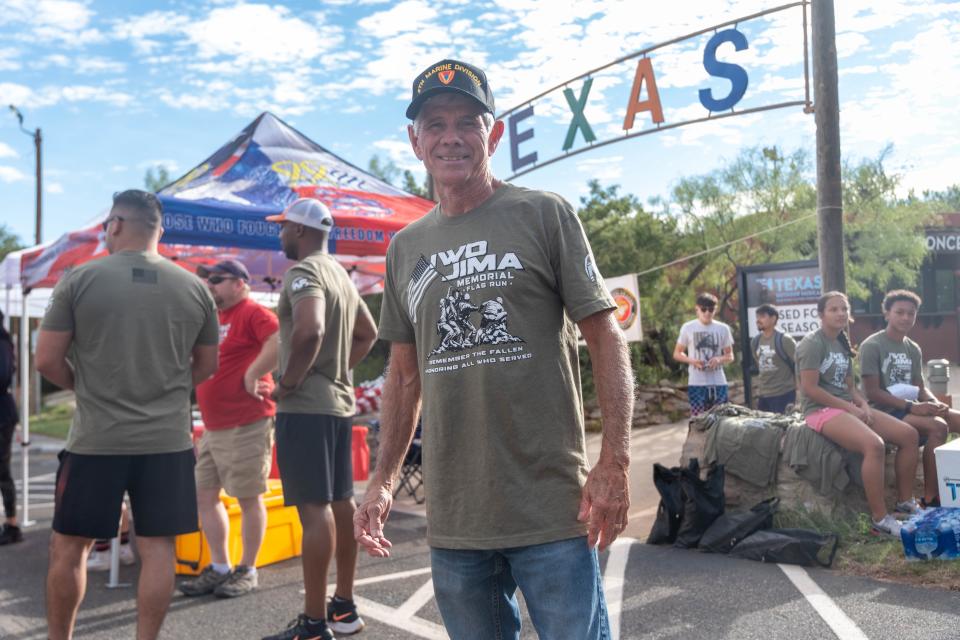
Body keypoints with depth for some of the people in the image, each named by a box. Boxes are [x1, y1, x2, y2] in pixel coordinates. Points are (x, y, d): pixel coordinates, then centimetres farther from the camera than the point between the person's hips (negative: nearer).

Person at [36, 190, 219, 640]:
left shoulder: (80, 279, -5)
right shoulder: (194, 288, 3)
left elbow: (47, 360, -3)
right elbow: (206, 366, 12)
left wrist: (82, 386, 15)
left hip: (95, 441, -1)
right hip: (168, 441, 2)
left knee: (68, 546, 15)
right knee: (157, 547, 8)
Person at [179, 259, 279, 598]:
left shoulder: (253, 313, -10)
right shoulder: (214, 317, 17)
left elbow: (281, 341, -29)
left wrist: (253, 374, -23)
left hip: (246, 425, -9)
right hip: (212, 426, 10)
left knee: (249, 497, 1)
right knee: (204, 494, 12)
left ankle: (247, 570, 14)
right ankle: (219, 568, 23)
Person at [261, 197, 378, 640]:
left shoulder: (303, 272, -12)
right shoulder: (340, 273, 16)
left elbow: (310, 329, -30)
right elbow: (367, 333, 25)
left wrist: (290, 379, -17)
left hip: (306, 405, -9)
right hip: (339, 401, 10)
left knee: (314, 508, -6)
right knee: (340, 503, 13)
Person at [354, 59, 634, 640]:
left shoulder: (544, 215, -1)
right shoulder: (405, 248, 12)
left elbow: (606, 338, -4)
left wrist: (615, 463, -12)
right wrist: (383, 481, 10)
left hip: (551, 511, -4)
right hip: (452, 520, 4)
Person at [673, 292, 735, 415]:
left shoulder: (723, 328, 6)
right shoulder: (688, 327, 1)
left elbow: (730, 356, 11)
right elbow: (677, 353, 7)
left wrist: (719, 359, -12)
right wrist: (692, 360, -12)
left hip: (718, 383, 2)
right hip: (697, 383, -2)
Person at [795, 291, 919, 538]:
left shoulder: (843, 344, 16)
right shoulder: (812, 343, -11)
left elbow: (849, 386, 16)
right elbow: (810, 389, -18)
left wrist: (863, 405, -6)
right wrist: (850, 407, -16)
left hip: (847, 407, 9)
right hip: (821, 410, -9)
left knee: (909, 435, -2)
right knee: (874, 444, -32)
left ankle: (905, 501, 11)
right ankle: (880, 519, -23)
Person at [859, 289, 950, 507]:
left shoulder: (914, 349, 13)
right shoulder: (872, 346, -10)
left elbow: (921, 387, 15)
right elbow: (872, 392, -15)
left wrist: (935, 402, -9)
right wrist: (912, 407, -22)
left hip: (910, 407, 8)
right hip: (885, 411, -8)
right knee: (938, 426, -29)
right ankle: (931, 498, -23)